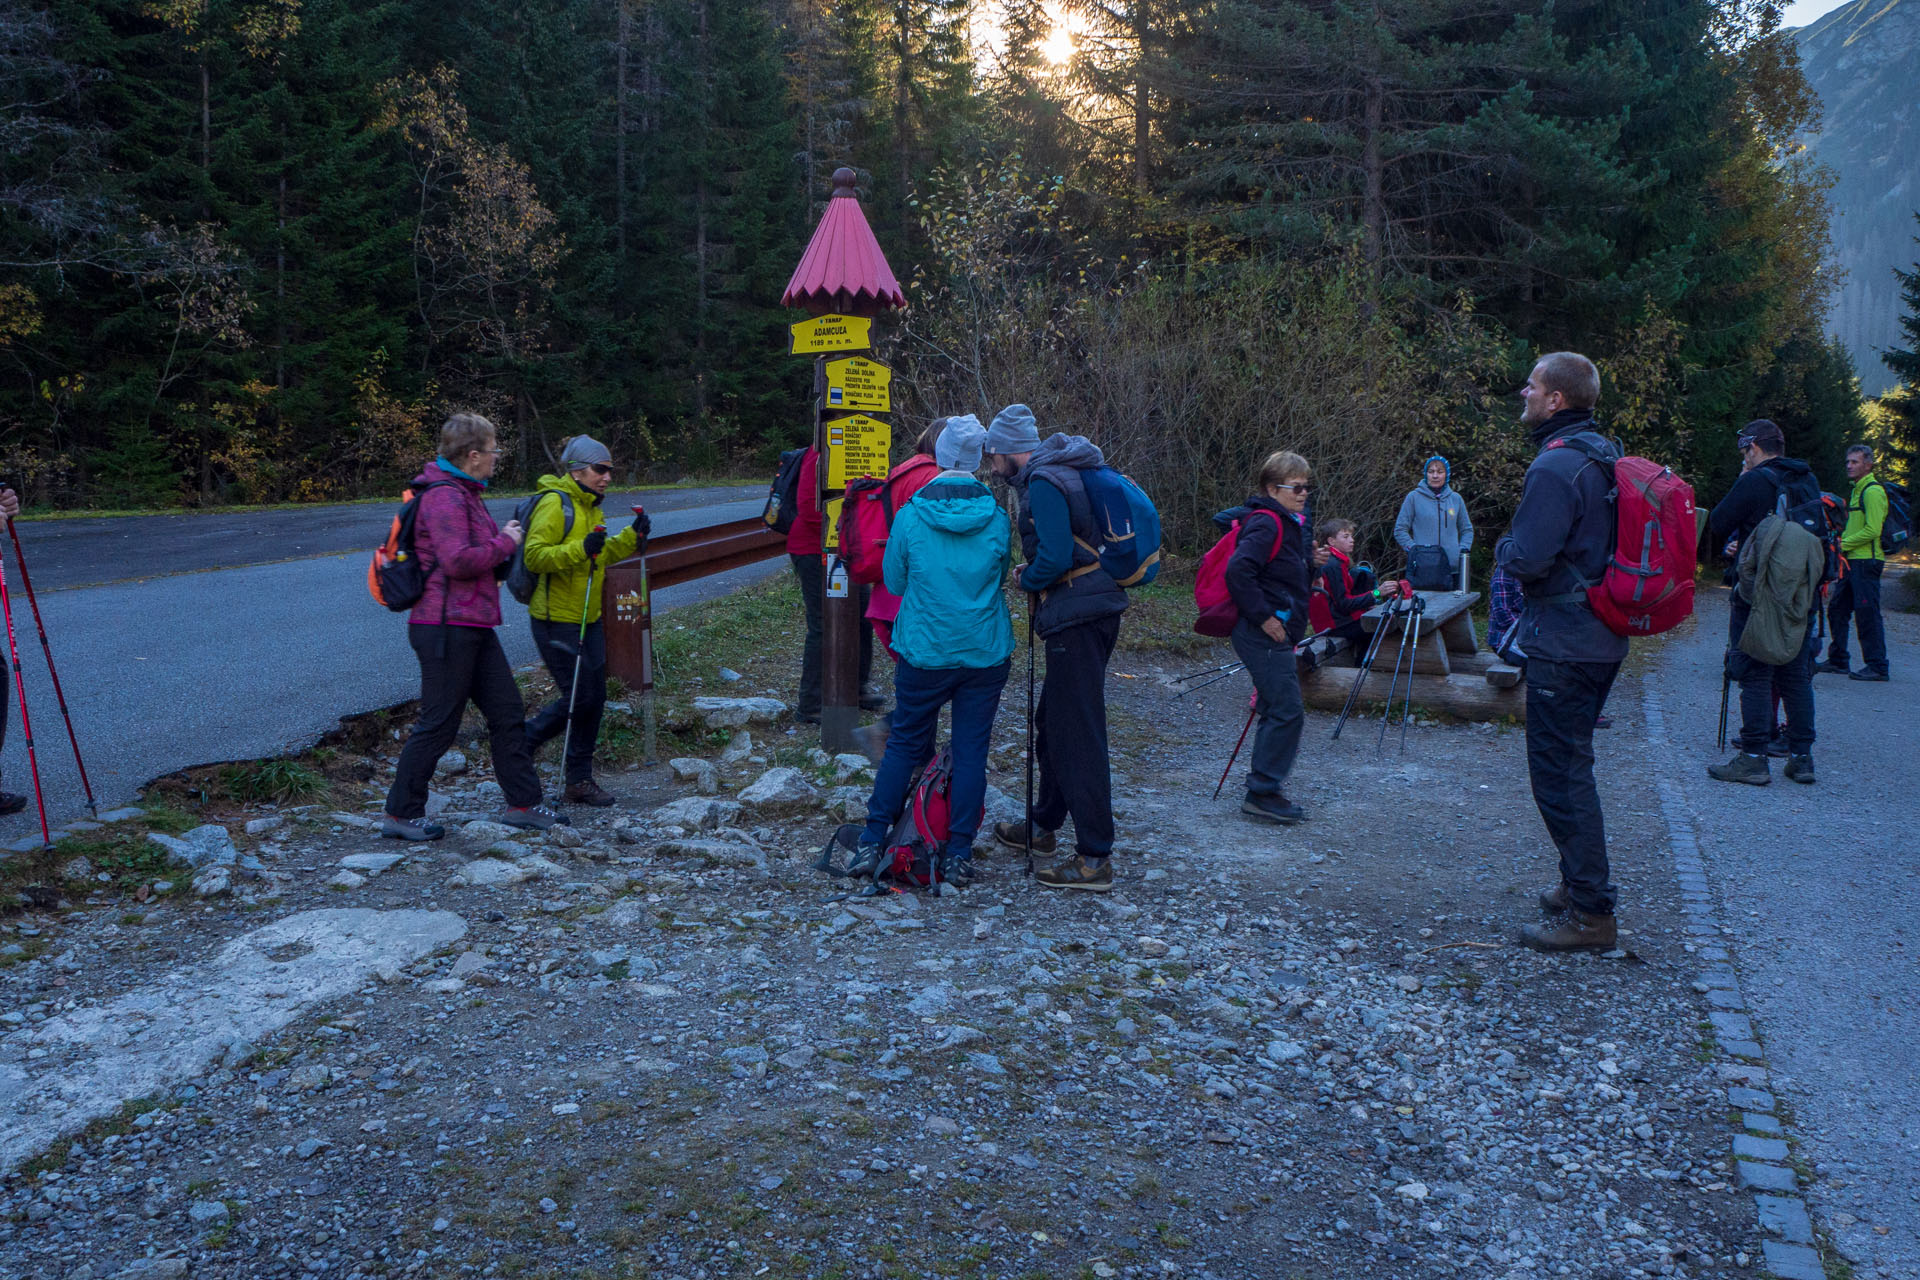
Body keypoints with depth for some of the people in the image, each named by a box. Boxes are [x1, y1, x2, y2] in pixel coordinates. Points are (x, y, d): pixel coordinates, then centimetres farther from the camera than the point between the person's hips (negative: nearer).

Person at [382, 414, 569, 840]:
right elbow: (458, 560, -26)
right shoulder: (444, 497, -16)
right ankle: (400, 814, 9)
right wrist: (505, 543, -13)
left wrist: (504, 539, 9)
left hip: (473, 628, 11)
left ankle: (522, 803, 20)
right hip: (447, 629, -11)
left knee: (508, 712, 12)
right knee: (438, 724, -3)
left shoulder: (462, 494, 17)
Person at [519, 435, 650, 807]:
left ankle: (580, 780, 17)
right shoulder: (555, 505, -15)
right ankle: (520, 744, 14)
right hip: (555, 620, -9)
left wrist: (631, 536, 8)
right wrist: (580, 549, -34)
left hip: (587, 619, 9)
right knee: (579, 698, -9)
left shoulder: (590, 507, 15)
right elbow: (534, 557, -23)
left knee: (595, 697, 8)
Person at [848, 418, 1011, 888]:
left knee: (904, 744, 12)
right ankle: (958, 855, 11)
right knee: (971, 752, 7)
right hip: (985, 652, 0)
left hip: (924, 651, 0)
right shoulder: (996, 519, -5)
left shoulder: (910, 516, -8)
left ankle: (872, 844, 16)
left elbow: (894, 581, 3)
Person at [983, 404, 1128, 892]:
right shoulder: (1065, 471, 17)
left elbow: (1055, 556, -24)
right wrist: (1035, 575, 14)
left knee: (1078, 733, -9)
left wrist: (1026, 579, -5)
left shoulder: (1044, 482, -14)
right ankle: (1043, 825, 36)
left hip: (1076, 617, -11)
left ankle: (1095, 859, -6)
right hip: (1096, 608, 11)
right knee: (1053, 722, 21)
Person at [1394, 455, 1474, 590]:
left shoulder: (1456, 499, 12)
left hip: (1453, 568, 3)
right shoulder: (1414, 497, 2)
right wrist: (1414, 549, -9)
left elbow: (1467, 530, 22)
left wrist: (1464, 550, 6)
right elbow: (1400, 531, 4)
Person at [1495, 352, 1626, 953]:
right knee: (1570, 765, 21)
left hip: (1564, 645, -10)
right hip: (1602, 639, 10)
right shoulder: (1603, 456, 12)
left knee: (1560, 773, -4)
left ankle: (1590, 912, 1)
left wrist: (1503, 547, -3)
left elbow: (1527, 559, -24)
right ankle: (1580, 883, 32)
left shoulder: (1556, 465, -19)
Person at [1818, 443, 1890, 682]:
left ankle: (1878, 667, -6)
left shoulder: (1873, 491, -12)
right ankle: (1838, 660, 22)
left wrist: (1844, 544, -15)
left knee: (1867, 613, -9)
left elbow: (1872, 530, -20)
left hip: (1866, 561, -10)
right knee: (1837, 610, 13)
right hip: (1852, 561, 10)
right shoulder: (1857, 490, 20)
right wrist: (1842, 540, 12)